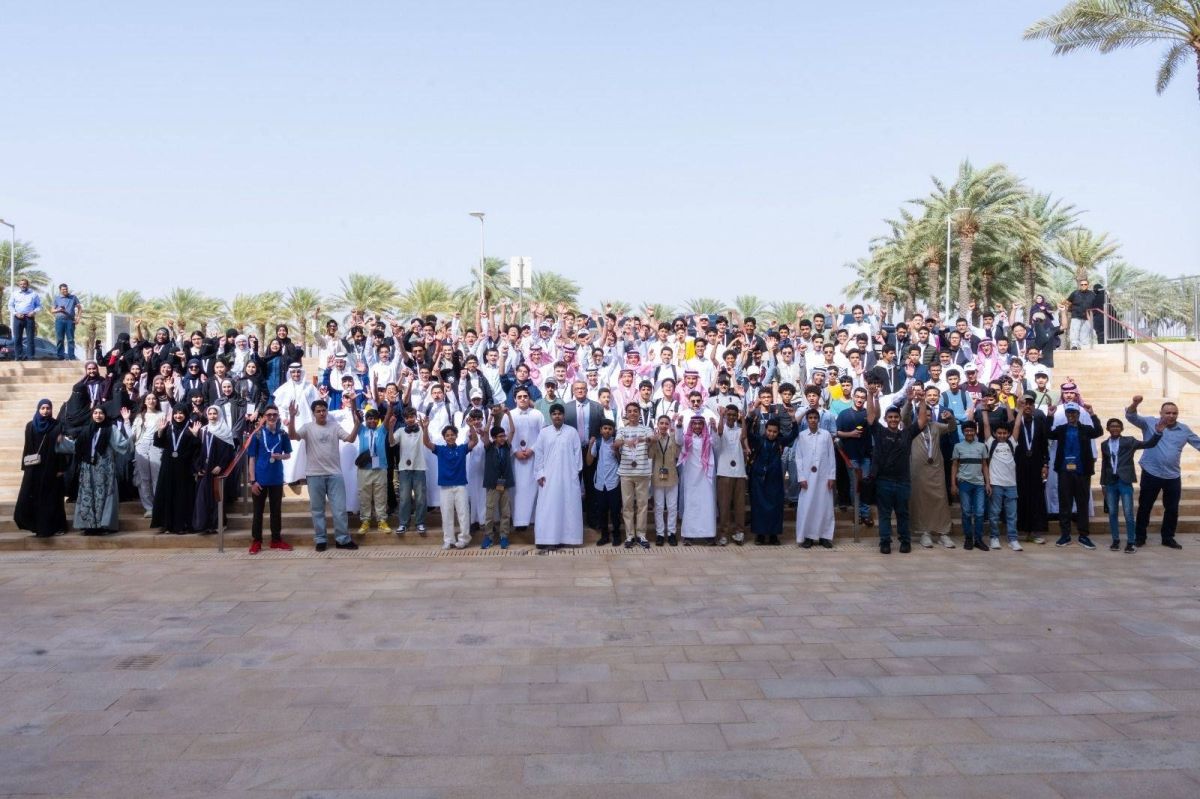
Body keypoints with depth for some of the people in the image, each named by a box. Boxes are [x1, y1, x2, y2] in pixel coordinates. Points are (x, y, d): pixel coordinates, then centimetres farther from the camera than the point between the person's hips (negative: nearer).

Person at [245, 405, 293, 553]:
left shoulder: (283, 434, 2)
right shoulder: (257, 434, -5)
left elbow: (288, 454, 13)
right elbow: (251, 458, -3)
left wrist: (281, 456, -12)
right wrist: (252, 480, -9)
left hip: (277, 479, 2)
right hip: (260, 479, -2)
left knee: (277, 510, 10)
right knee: (258, 511, 5)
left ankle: (276, 540, 21)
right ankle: (256, 541, 13)